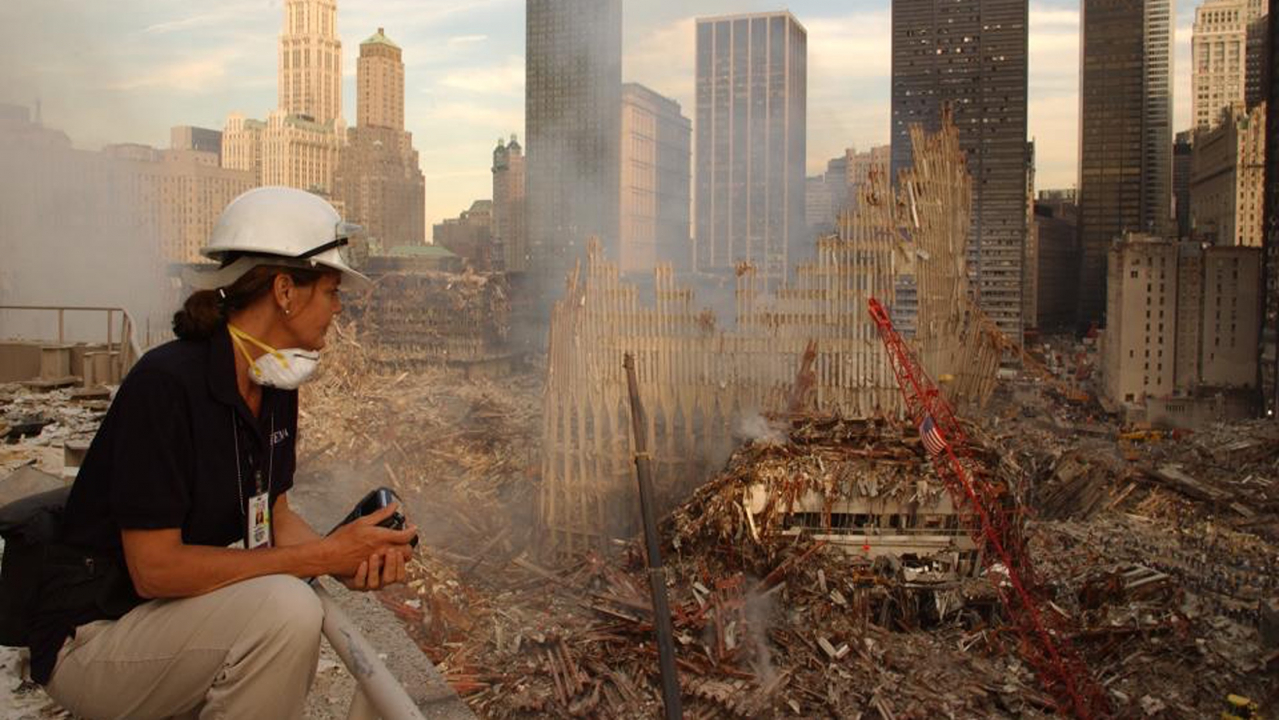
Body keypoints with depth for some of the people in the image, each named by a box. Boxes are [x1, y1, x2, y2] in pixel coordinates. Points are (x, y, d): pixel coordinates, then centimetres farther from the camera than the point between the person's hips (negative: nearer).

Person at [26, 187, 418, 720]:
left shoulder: (275, 386, 2)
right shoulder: (166, 383, -24)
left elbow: (274, 514, 7)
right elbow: (155, 567, -25)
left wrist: (349, 560, -13)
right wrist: (321, 556, -24)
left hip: (190, 609, 9)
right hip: (93, 635, -9)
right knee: (286, 610, -27)